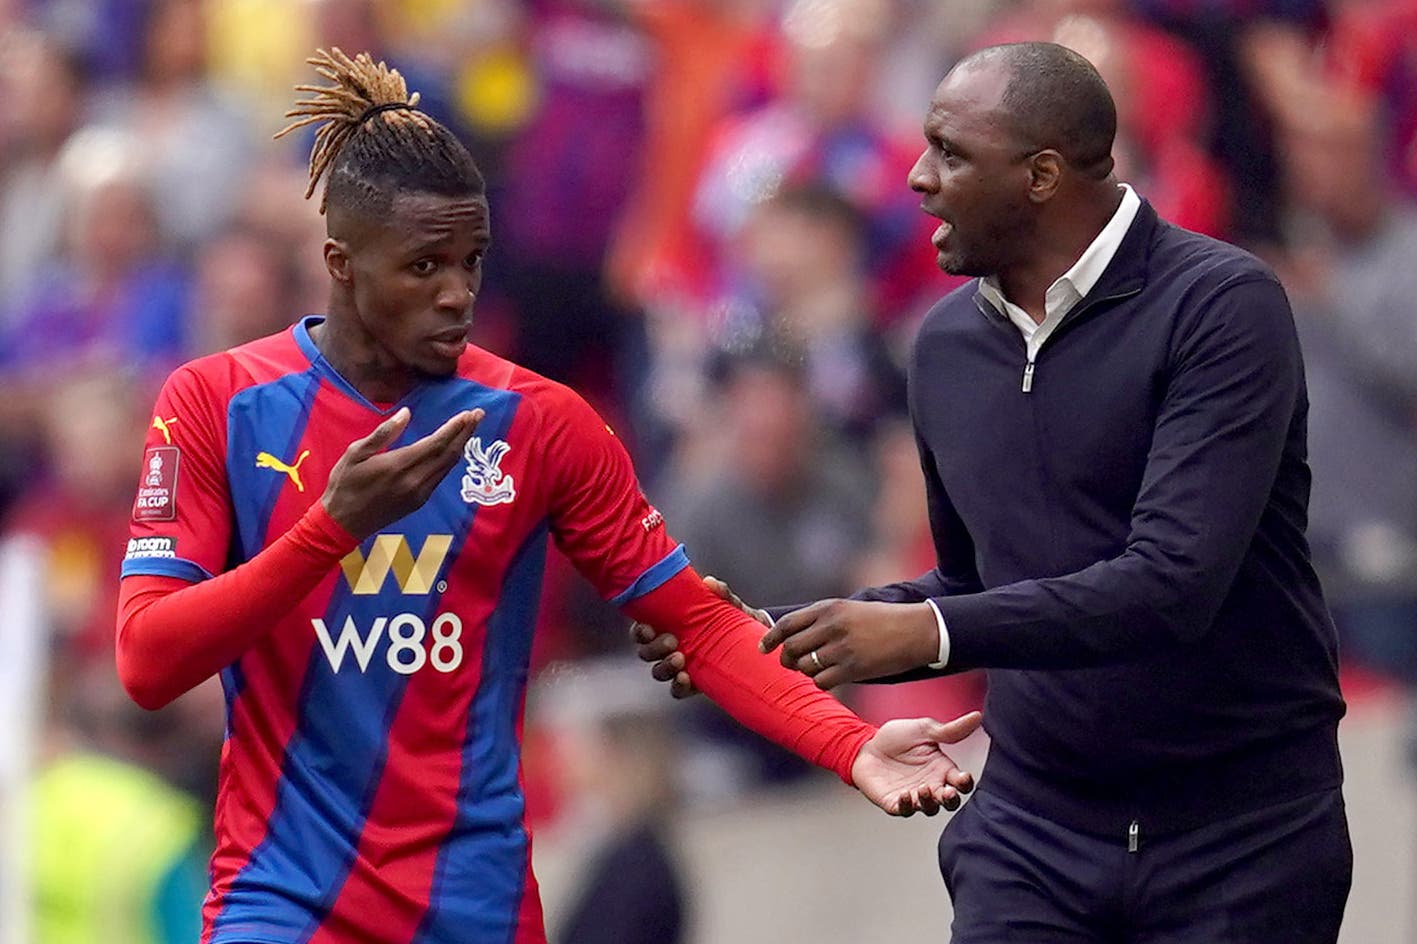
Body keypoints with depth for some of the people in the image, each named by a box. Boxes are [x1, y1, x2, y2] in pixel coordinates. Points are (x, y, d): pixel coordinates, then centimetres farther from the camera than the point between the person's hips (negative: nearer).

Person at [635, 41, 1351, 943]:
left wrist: (926, 632, -27)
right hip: (1032, 828, 5)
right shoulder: (950, 342, 8)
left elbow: (1173, 584, -23)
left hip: (1241, 834, -5)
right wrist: (774, 637, 7)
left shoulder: (1221, 306, -13)